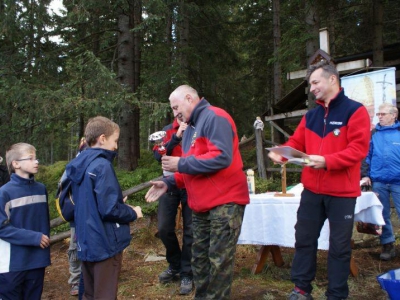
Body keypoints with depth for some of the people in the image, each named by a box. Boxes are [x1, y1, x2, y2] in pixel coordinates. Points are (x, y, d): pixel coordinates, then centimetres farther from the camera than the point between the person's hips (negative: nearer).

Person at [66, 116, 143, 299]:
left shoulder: (78, 165, 8)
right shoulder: (102, 165, -19)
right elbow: (109, 209, -23)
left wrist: (118, 202, 17)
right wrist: (133, 213, -5)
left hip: (86, 242, 8)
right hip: (104, 243, -8)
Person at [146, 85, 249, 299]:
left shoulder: (214, 117, -12)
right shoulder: (191, 128, 18)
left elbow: (221, 157, -25)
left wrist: (181, 164, -18)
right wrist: (169, 183, 6)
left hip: (225, 202, -9)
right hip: (201, 205, 10)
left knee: (219, 259, -4)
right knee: (199, 257, 14)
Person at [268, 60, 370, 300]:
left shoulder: (355, 110, -6)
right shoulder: (311, 116, 12)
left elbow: (359, 148, -15)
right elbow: (297, 143, 12)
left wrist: (327, 161, -26)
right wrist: (280, 153, -9)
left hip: (342, 193, -5)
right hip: (312, 190, 5)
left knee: (339, 245, 6)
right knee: (304, 239, 11)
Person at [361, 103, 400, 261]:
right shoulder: (373, 134, 7)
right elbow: (367, 156, 9)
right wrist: (366, 175, 2)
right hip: (378, 182, 3)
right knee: (383, 215, 9)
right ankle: (387, 245, 20)